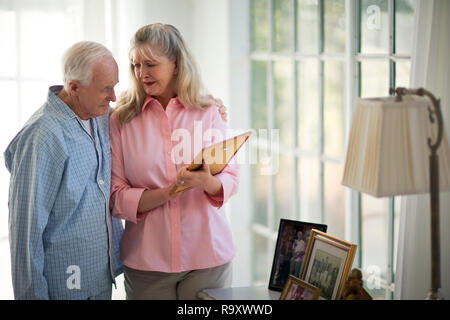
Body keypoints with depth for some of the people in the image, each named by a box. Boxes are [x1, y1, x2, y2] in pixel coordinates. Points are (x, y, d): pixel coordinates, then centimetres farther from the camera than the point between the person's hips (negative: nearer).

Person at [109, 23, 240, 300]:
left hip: (208, 255, 1)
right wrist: (167, 193, -20)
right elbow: (116, 198, -5)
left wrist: (207, 182, -20)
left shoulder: (208, 113, 4)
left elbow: (232, 177, 2)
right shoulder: (122, 120, 0)